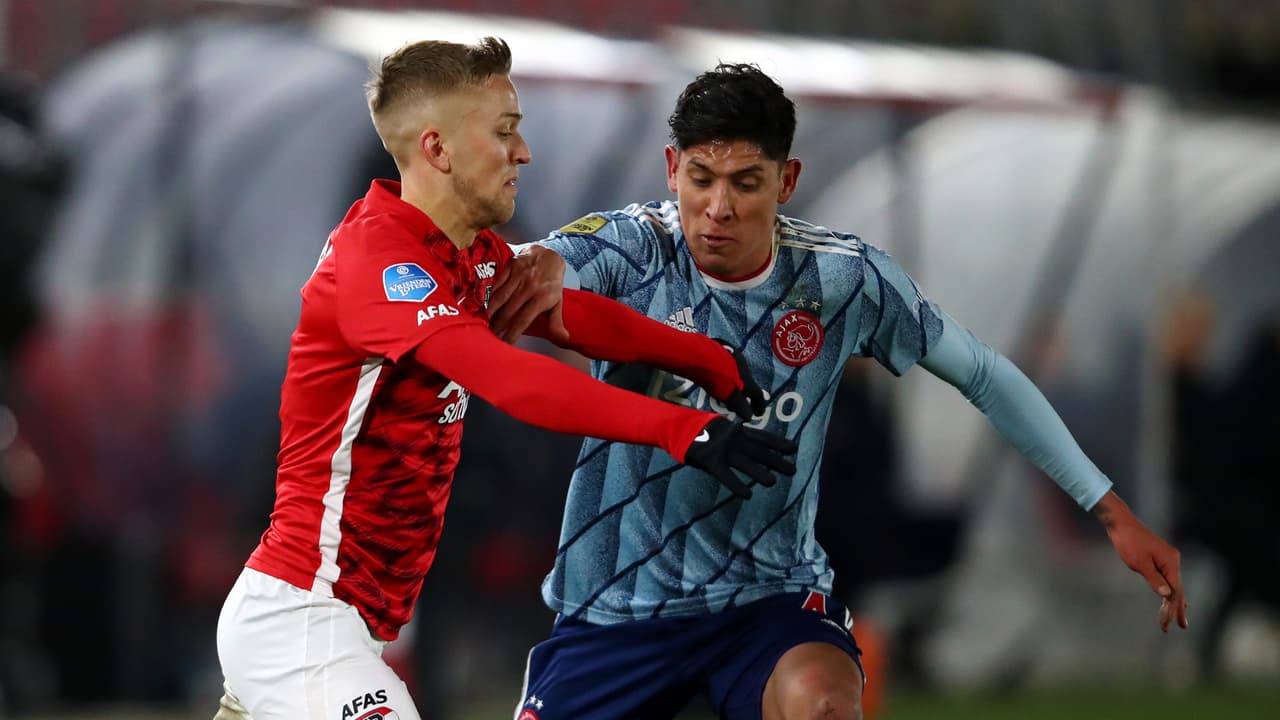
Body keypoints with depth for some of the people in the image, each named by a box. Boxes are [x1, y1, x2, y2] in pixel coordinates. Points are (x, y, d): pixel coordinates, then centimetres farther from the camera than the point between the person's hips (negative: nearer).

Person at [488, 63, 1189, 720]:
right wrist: (539, 270, -60)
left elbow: (985, 375, 5)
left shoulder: (846, 278, -8)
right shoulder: (630, 248, -13)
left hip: (768, 593, -1)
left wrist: (1110, 511, 4)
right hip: (613, 603, 1)